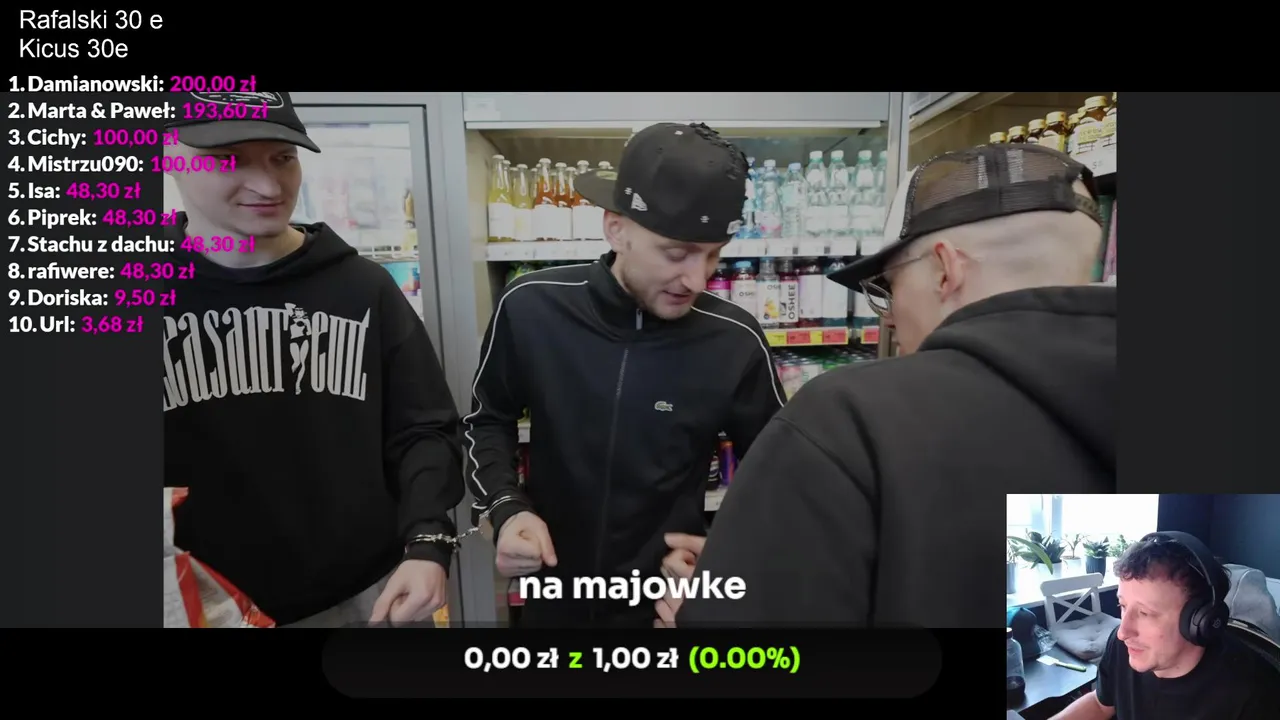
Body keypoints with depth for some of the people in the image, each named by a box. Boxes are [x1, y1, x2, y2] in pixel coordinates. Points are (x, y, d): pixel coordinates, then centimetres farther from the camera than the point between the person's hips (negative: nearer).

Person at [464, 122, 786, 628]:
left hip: (670, 600, -1)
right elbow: (487, 421, 1)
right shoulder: (530, 307, -17)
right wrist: (506, 507, -15)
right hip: (553, 596, 2)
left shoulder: (736, 340, -18)